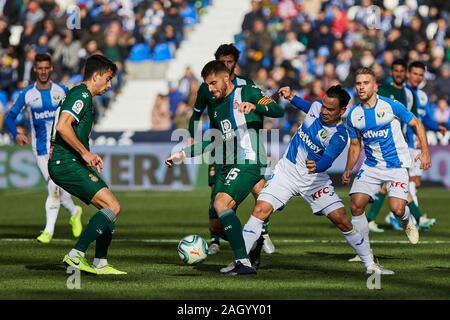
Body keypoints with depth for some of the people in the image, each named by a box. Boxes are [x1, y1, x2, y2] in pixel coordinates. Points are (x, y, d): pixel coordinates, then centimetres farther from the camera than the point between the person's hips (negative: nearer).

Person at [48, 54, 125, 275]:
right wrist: (85, 153, -19)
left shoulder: (81, 95, 22)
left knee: (110, 208, 12)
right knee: (113, 207, -16)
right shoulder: (81, 95, -10)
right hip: (67, 164, -11)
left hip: (70, 164, 11)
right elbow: (62, 126, -25)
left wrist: (89, 156, 19)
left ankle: (100, 263, 12)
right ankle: (76, 255, -15)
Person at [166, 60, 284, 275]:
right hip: (227, 167, 8)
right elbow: (212, 142, 32)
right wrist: (183, 154, 26)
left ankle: (243, 261, -29)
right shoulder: (215, 108, 21)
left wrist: (255, 106, -31)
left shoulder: (246, 93, -1)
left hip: (249, 162, -8)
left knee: (221, 203, -27)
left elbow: (278, 111, -14)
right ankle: (242, 258, 23)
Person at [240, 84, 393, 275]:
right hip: (287, 171, 3)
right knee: (260, 210, -16)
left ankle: (370, 265, 9)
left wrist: (317, 166, -58)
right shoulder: (317, 107, -3)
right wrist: (291, 98, 20)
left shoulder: (339, 136, -20)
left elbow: (328, 159, -38)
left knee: (343, 221, -8)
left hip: (315, 179, -3)